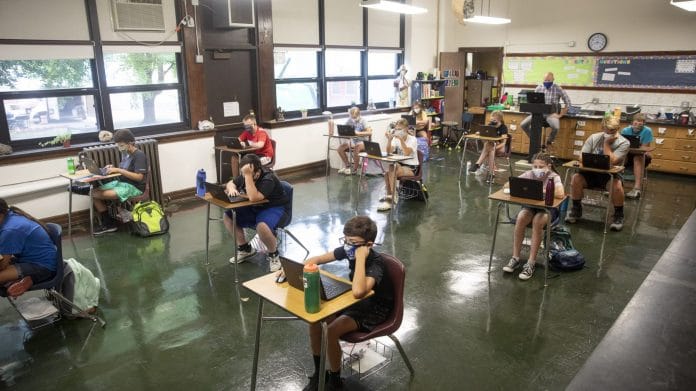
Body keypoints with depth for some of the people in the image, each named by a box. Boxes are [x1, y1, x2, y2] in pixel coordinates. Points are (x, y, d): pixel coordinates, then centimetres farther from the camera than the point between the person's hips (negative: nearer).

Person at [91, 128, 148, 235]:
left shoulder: (139, 155, -15)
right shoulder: (124, 153, 11)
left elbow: (139, 177, -23)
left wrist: (118, 170, -23)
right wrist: (113, 168, 0)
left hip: (134, 187, -9)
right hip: (120, 183, 9)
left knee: (98, 195, -19)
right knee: (94, 192, -4)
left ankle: (109, 223, 2)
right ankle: (107, 223, 2)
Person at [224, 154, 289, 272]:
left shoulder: (268, 179, -29)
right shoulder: (244, 176, -6)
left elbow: (253, 197, -41)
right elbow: (231, 183, 9)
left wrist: (248, 175, -43)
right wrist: (231, 188, -15)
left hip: (273, 208, -8)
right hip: (254, 207, 8)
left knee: (261, 226, -38)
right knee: (227, 216, -6)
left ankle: (273, 254, -7)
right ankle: (245, 248, 12)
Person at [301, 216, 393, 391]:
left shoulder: (375, 263, -31)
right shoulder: (347, 250, -10)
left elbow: (358, 292, -50)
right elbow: (316, 259, 0)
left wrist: (360, 258, -45)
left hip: (375, 308, -7)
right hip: (356, 301, 7)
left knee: (330, 332, -23)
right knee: (315, 322, -9)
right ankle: (318, 373, 10)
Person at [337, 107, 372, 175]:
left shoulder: (363, 121, -13)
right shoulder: (350, 120, 0)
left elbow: (369, 132, -24)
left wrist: (358, 133, -37)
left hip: (363, 142, -5)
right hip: (353, 141, 5)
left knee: (356, 149, -35)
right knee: (340, 148, -12)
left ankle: (354, 169, -13)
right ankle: (347, 165, 7)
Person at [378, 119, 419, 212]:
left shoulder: (413, 139, -12)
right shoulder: (396, 139, 3)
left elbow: (406, 153, -30)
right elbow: (389, 152, -12)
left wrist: (401, 139, -34)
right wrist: (389, 140, -25)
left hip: (411, 167, -5)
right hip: (400, 165, 5)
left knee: (392, 171, -31)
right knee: (387, 172, -27)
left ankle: (391, 197, -23)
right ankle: (389, 195, -9)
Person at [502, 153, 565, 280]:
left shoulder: (554, 177, -14)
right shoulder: (529, 174, -4)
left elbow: (560, 194, -35)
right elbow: (507, 185, -9)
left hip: (549, 209, -3)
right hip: (531, 206, 3)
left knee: (537, 221, -34)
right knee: (521, 217, -29)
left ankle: (531, 263, -26)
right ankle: (515, 258, -18)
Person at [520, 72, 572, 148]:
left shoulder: (558, 89, -4)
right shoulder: (539, 88, 5)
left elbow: (568, 103, -2)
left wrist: (560, 115, -6)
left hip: (551, 114, -3)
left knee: (556, 127, -36)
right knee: (523, 124, -17)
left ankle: (549, 141, -1)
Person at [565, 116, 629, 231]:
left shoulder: (624, 143, -9)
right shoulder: (594, 138, 0)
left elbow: (610, 161, -22)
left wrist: (606, 143, -16)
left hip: (611, 174, -3)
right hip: (592, 172, 3)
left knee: (617, 185, -35)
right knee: (576, 178, -26)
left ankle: (618, 215, -9)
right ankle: (576, 210, -4)